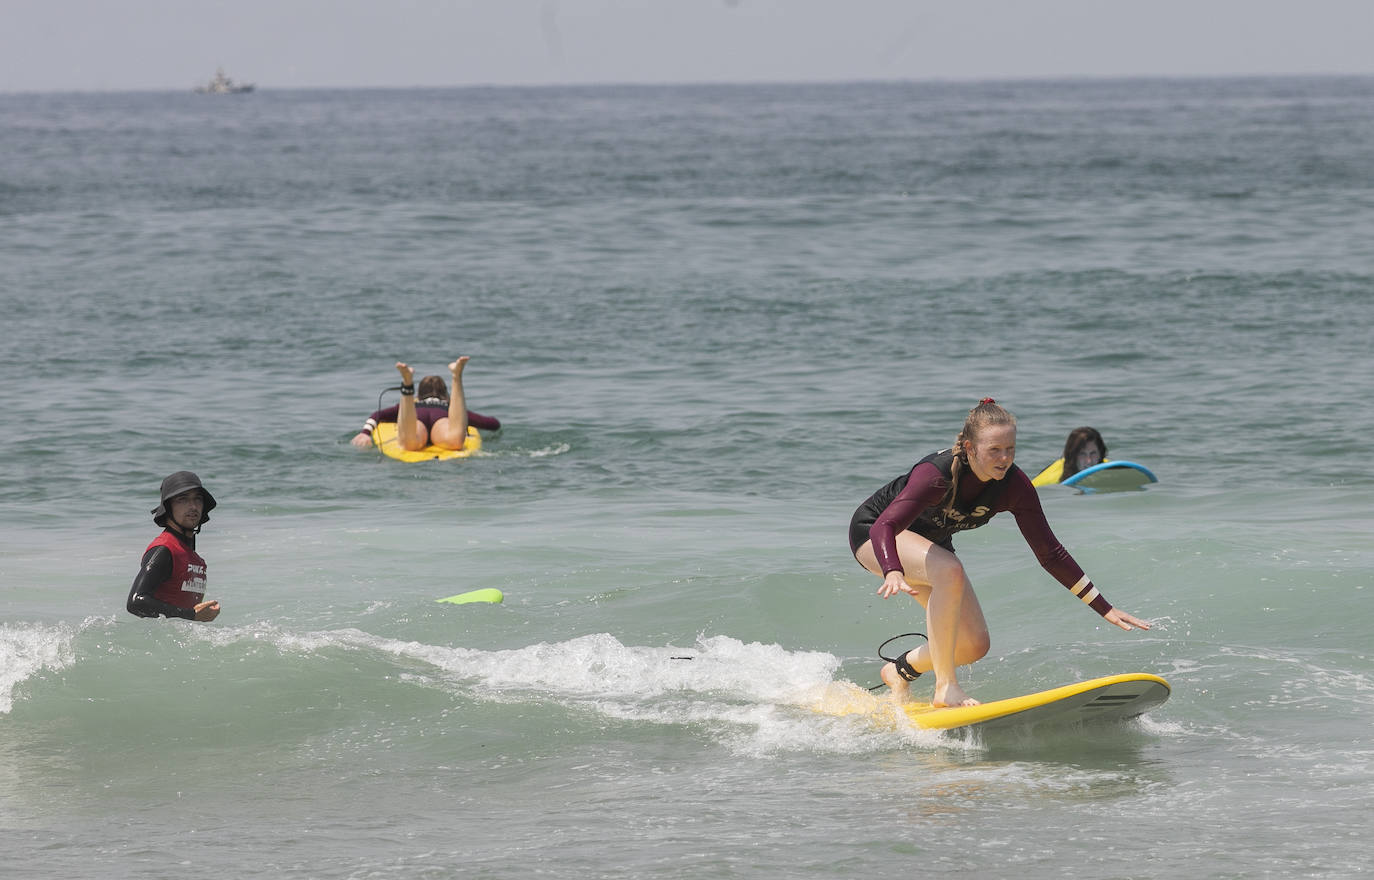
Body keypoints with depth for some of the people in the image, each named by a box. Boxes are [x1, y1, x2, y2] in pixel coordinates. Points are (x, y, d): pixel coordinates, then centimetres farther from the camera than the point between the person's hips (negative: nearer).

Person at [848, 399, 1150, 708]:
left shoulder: (1014, 486, -21)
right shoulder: (937, 474, -37)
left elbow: (1050, 554, -15)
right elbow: (884, 527, -47)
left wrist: (1105, 609, -17)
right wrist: (894, 573, -67)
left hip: (929, 544, 6)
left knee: (974, 645, -4)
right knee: (950, 571, -35)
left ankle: (899, 671, 23)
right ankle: (945, 687, -29)